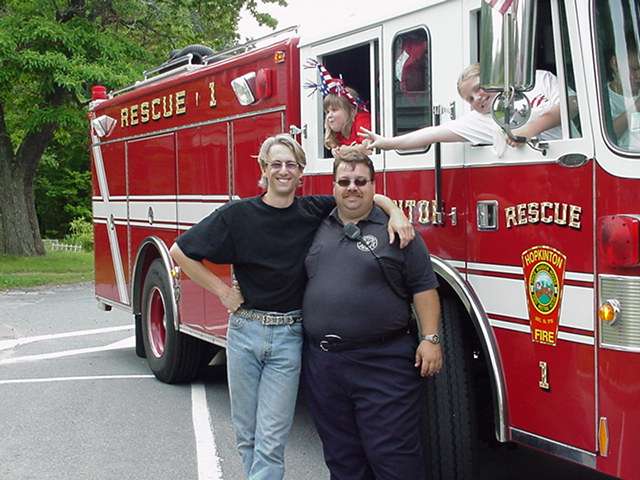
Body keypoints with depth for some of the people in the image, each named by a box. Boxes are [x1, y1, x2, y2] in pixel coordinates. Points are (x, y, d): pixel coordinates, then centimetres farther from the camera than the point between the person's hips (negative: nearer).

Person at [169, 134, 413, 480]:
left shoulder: (315, 212, -1)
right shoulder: (238, 214, -5)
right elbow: (181, 252, 0)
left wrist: (395, 211, -12)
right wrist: (222, 290, -3)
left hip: (288, 337, 0)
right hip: (244, 331, 1)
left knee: (271, 441, -1)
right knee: (246, 435, 12)